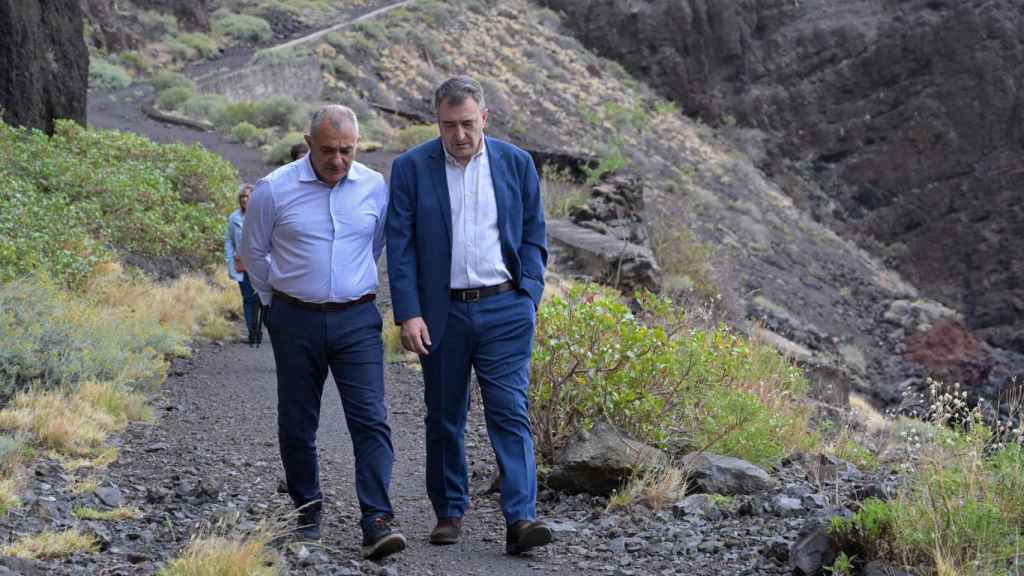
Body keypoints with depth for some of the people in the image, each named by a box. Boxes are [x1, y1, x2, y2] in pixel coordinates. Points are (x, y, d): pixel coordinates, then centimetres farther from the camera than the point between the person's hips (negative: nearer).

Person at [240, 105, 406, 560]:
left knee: (371, 421, -11)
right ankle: (307, 511, 27)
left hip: (357, 321, 1)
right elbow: (254, 252, 9)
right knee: (297, 424, 8)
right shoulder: (274, 190, -7)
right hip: (296, 322, 0)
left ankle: (377, 523, -13)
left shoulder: (375, 188, 0)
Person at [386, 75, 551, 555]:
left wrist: (528, 297, -3)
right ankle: (449, 512, 23)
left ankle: (520, 519, -14)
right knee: (444, 419, 10)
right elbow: (400, 245, -1)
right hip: (442, 313, 0)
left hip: (505, 311, 0)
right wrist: (408, 313, -9)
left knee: (510, 413, -9)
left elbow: (533, 236, 10)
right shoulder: (411, 168, 0)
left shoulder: (516, 164, 5)